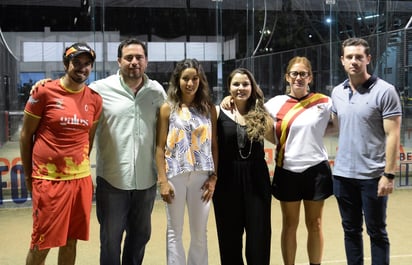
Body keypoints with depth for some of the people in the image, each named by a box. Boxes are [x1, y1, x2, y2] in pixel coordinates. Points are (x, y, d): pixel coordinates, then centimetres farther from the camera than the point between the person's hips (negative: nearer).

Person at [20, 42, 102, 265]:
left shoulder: (94, 99, 5)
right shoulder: (44, 91, -7)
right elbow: (25, 135, 0)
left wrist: (81, 168, 15)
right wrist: (28, 174, 2)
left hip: (81, 179, 4)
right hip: (48, 179, -4)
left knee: (71, 240, 13)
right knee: (41, 244, 3)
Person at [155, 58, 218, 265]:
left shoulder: (209, 108, 6)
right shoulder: (168, 108, 0)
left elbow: (214, 145, 6)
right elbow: (160, 147, -2)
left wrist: (213, 176, -2)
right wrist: (162, 181, -7)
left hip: (202, 176, 2)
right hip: (175, 175, -1)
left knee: (200, 233, 11)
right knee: (174, 232, 9)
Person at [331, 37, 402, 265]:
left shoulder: (385, 91, -9)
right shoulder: (337, 92, 7)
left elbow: (393, 135, -12)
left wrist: (389, 174, -16)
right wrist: (344, 159, 12)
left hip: (372, 175, -5)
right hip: (342, 174, 5)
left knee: (376, 232, 6)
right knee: (351, 230, 14)